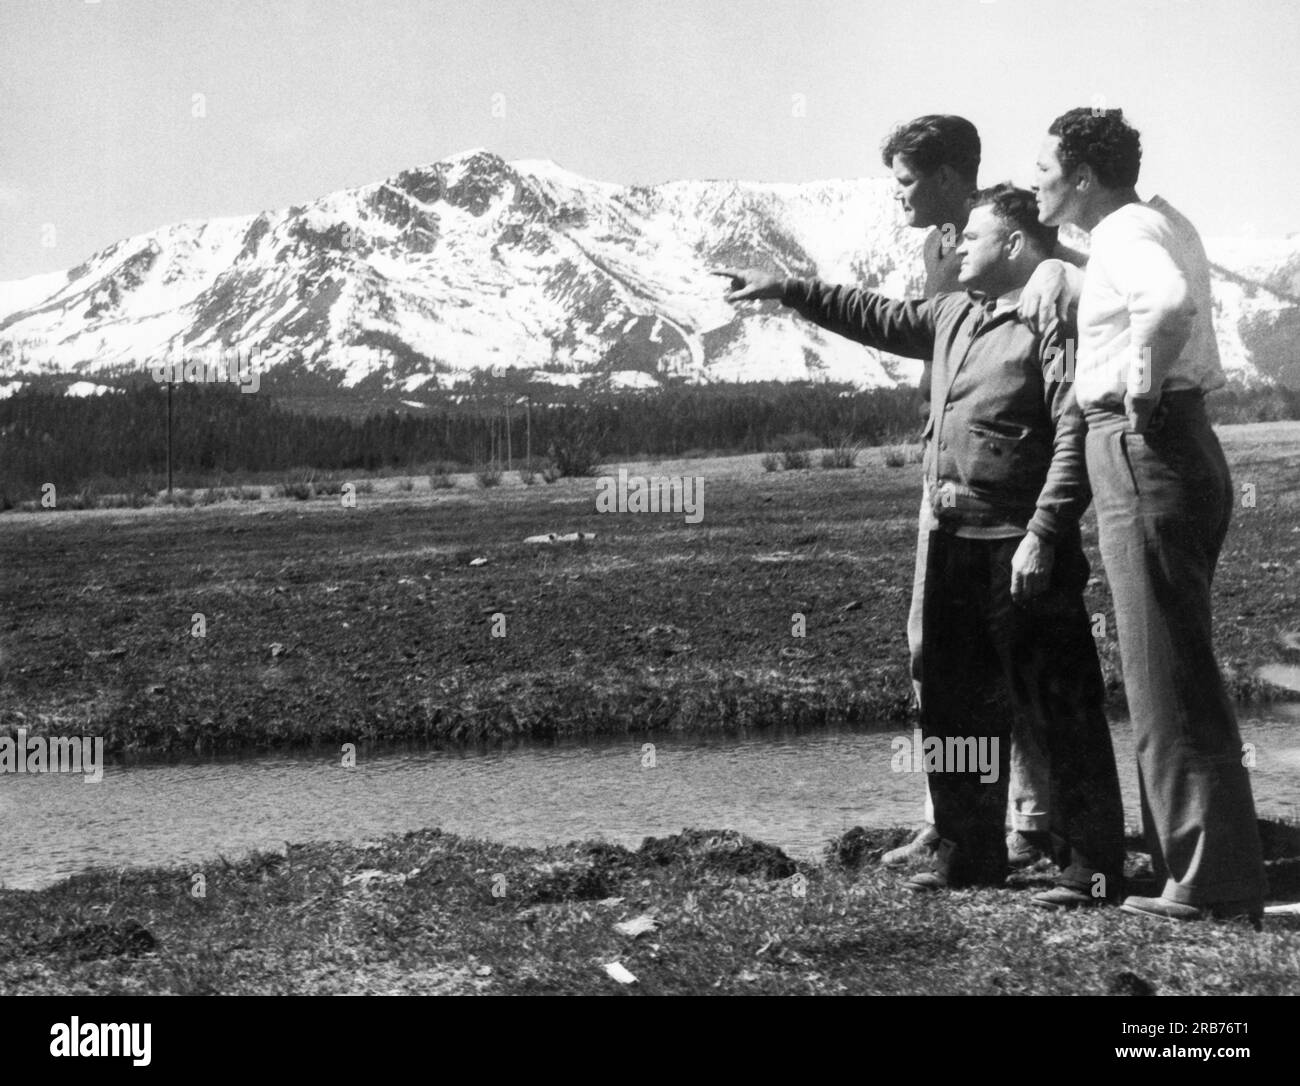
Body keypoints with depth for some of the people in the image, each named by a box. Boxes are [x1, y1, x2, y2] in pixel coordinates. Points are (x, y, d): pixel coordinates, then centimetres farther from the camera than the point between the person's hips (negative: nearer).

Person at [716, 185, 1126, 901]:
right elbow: (883, 320, 28)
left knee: (1062, 708, -3)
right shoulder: (954, 314, 14)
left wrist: (1042, 534, -23)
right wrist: (787, 291, 26)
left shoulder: (1052, 323, -12)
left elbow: (1076, 436, -19)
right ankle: (969, 852, 26)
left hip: (1022, 548, -9)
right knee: (953, 706, 15)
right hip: (953, 543, 9)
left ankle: (1092, 865, 4)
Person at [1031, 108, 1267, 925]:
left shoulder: (1127, 234, -13)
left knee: (1171, 678, -7)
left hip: (1142, 450, -10)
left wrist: (1144, 385, -21)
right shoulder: (1164, 224, 17)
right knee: (1179, 671, 15)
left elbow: (1170, 304, -36)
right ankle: (1196, 868, 21)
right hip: (1184, 447, 10)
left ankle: (1213, 884, -3)